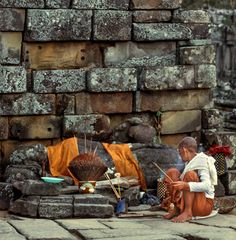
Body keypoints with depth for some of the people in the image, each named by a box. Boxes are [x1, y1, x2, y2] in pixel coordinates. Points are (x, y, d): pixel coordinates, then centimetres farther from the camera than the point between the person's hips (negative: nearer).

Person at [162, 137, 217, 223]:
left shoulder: (201, 162, -15)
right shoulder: (189, 163, 10)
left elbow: (207, 186, -30)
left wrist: (185, 185, -41)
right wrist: (171, 198, 5)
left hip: (204, 204, -8)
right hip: (189, 202, 8)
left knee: (190, 174, -28)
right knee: (172, 172, 2)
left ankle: (188, 212, -29)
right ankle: (176, 209, -6)